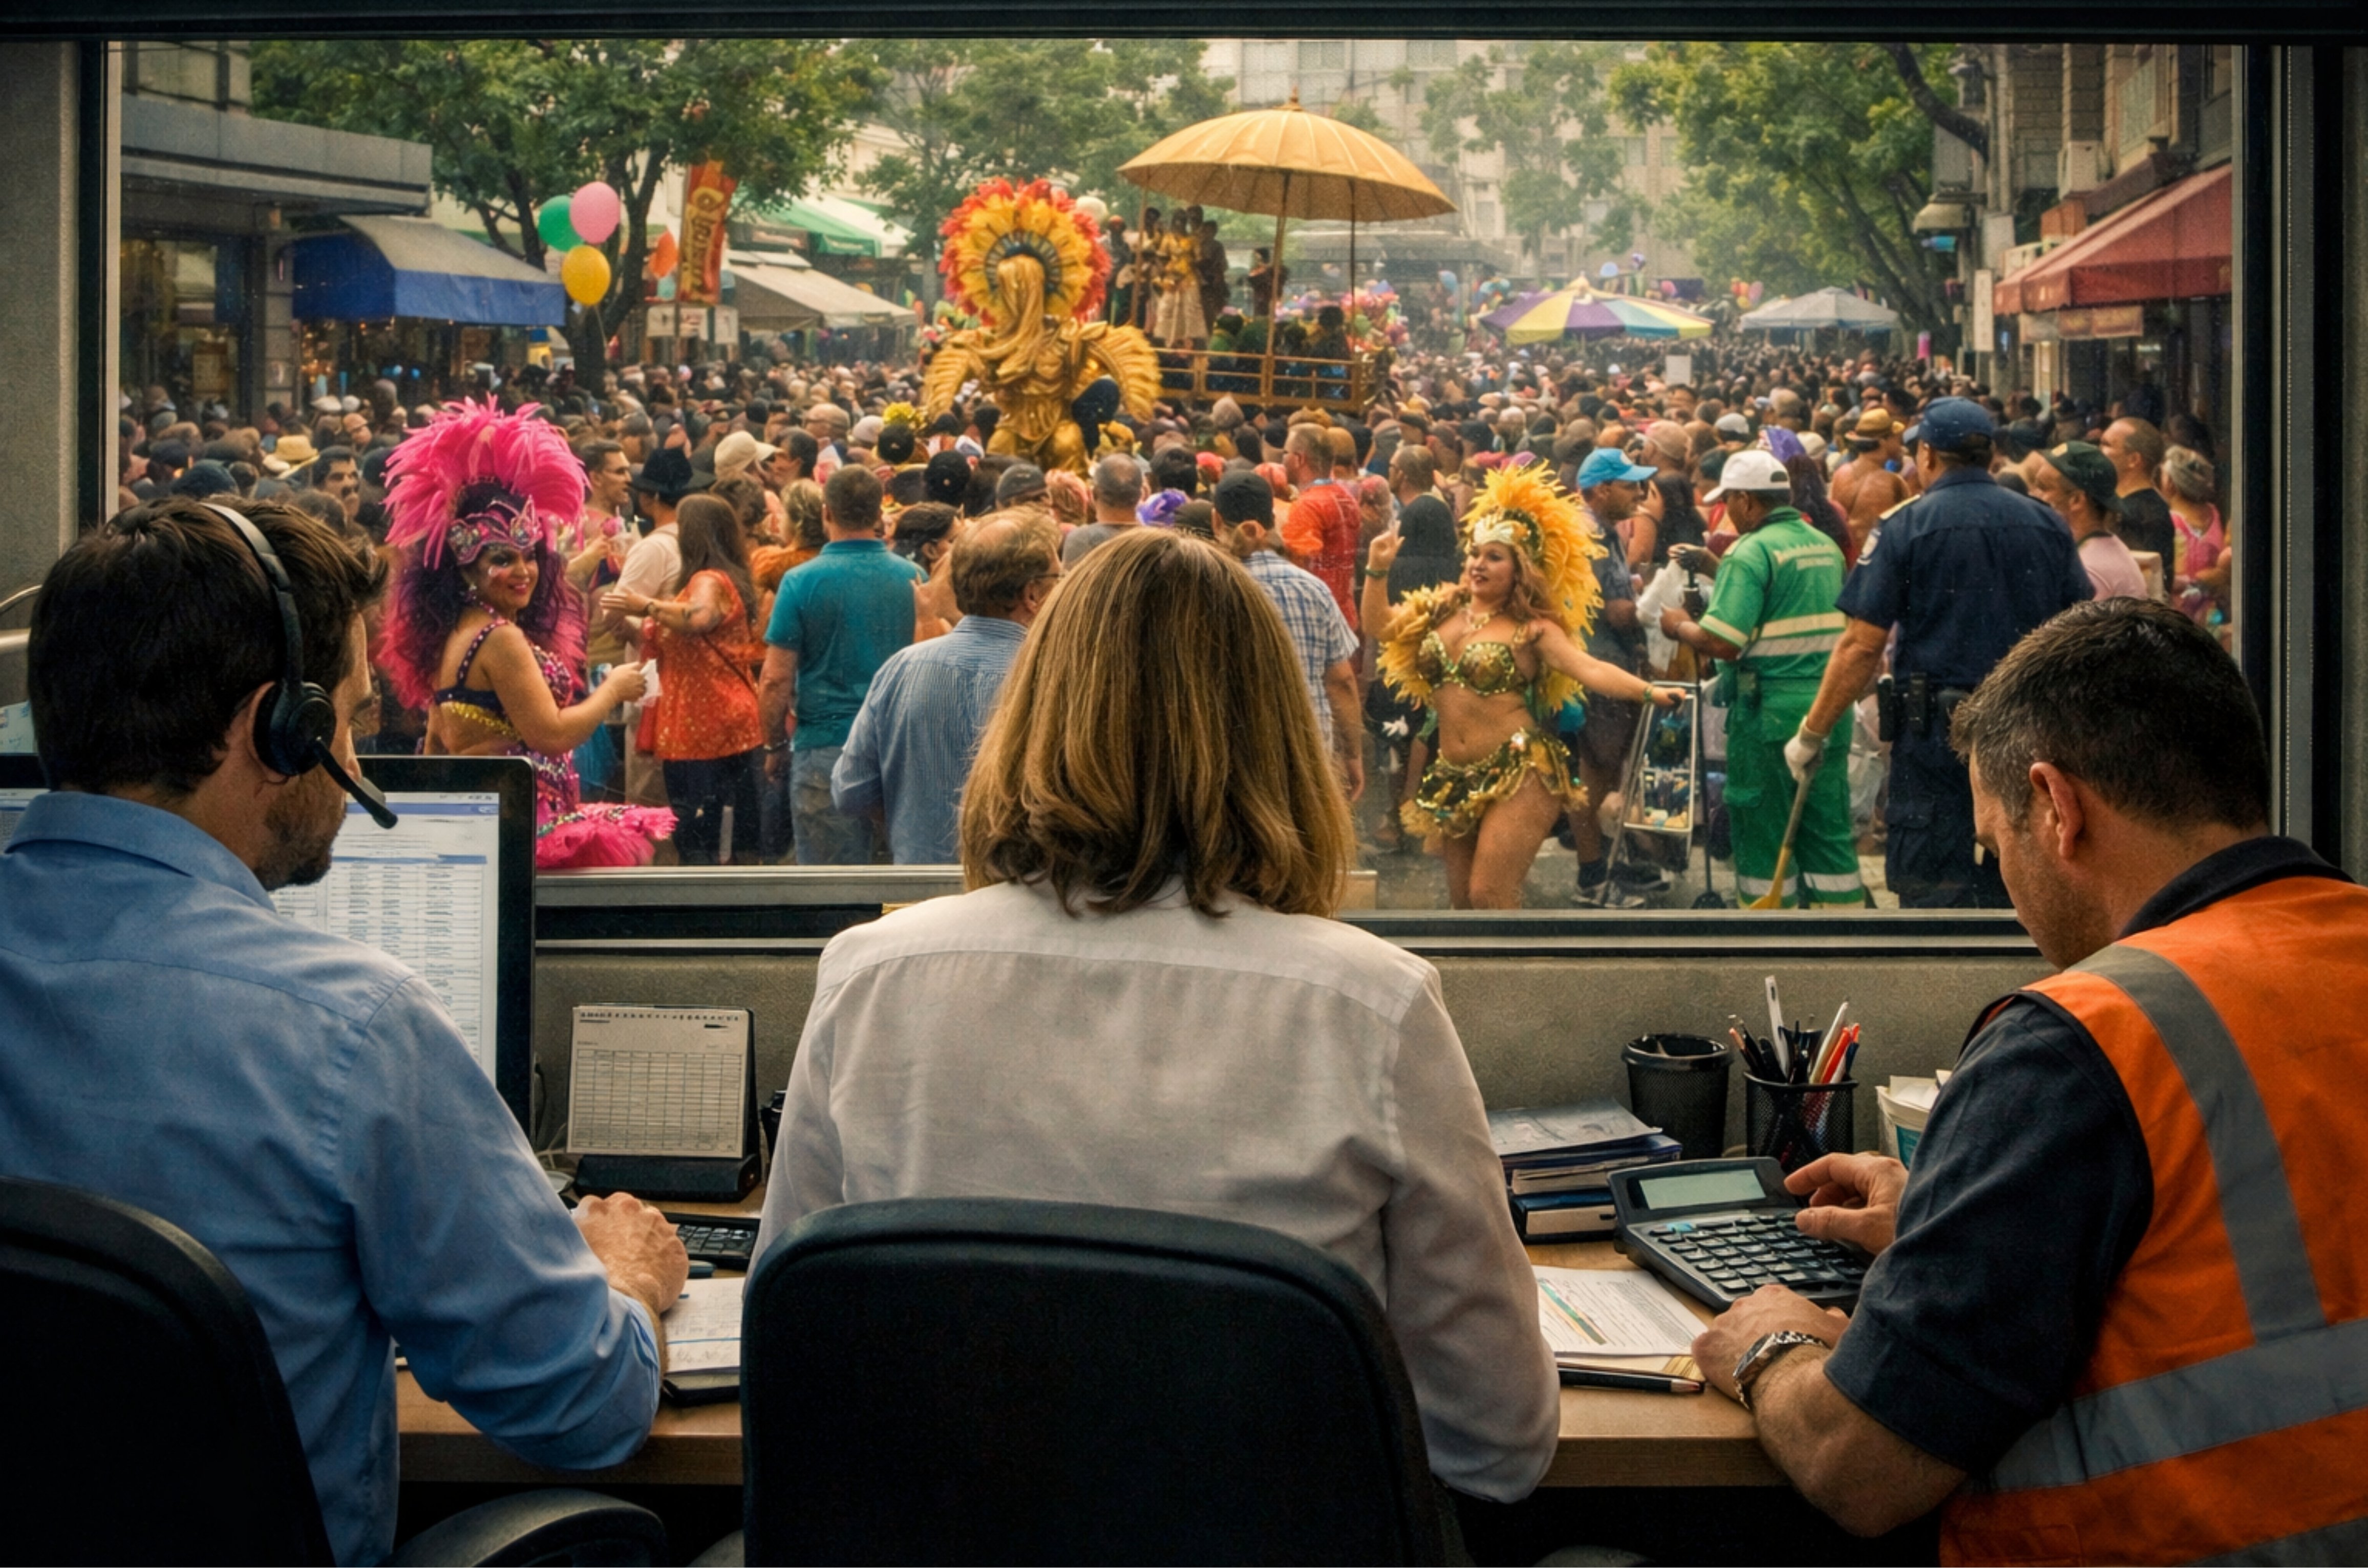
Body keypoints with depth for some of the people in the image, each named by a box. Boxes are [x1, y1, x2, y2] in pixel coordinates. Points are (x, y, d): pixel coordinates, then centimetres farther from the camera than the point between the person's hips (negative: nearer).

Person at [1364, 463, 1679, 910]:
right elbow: (1382, 625, 19)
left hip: (1519, 775, -7)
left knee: (1489, 897, -14)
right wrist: (1377, 572, 6)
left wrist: (1650, 693, -30)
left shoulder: (1533, 630, -6)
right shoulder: (1444, 610, 11)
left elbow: (1590, 669, -16)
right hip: (1456, 777, 7)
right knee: (1462, 901, 10)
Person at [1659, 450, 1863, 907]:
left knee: (1763, 831, 5)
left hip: (1771, 710, -7)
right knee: (1830, 828, 12)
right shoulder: (1826, 546, 10)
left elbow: (1721, 642, -21)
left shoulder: (1751, 552, -13)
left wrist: (1679, 626, -1)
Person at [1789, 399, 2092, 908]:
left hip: (1936, 732, -4)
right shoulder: (2047, 524, 7)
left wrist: (1811, 734, -1)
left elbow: (1862, 646, -9)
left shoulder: (1905, 527, -5)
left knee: (1934, 887, -1)